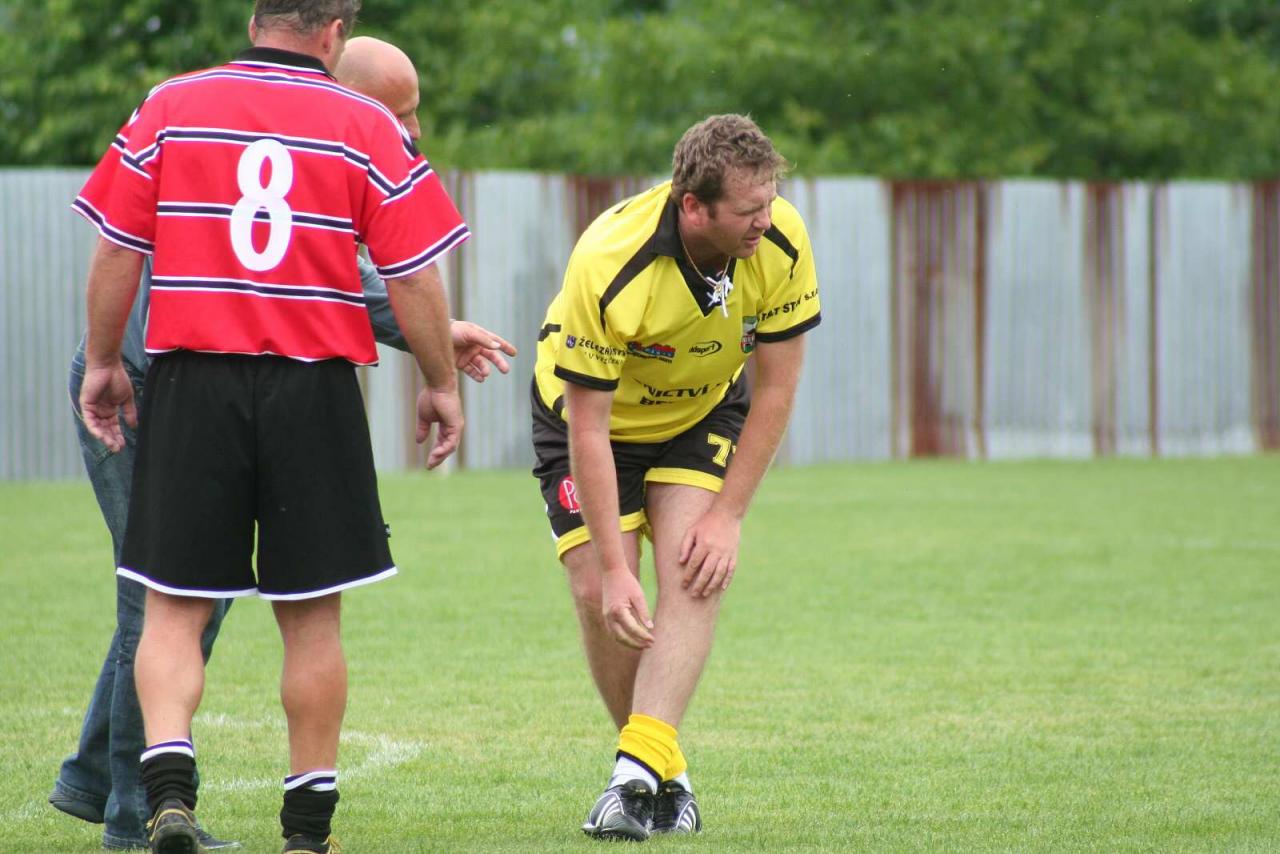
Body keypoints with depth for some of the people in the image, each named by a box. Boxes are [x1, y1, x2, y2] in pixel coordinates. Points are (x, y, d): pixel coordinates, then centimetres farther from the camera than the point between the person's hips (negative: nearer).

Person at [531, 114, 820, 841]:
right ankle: (668, 778, 6)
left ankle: (641, 768, -27)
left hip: (704, 413, 2)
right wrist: (613, 568, -31)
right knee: (601, 597, -12)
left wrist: (727, 515, -18)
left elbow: (775, 387, -15)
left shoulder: (781, 243, -27)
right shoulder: (609, 267, -37)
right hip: (595, 411, -2)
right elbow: (587, 427, -30)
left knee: (697, 576, -19)